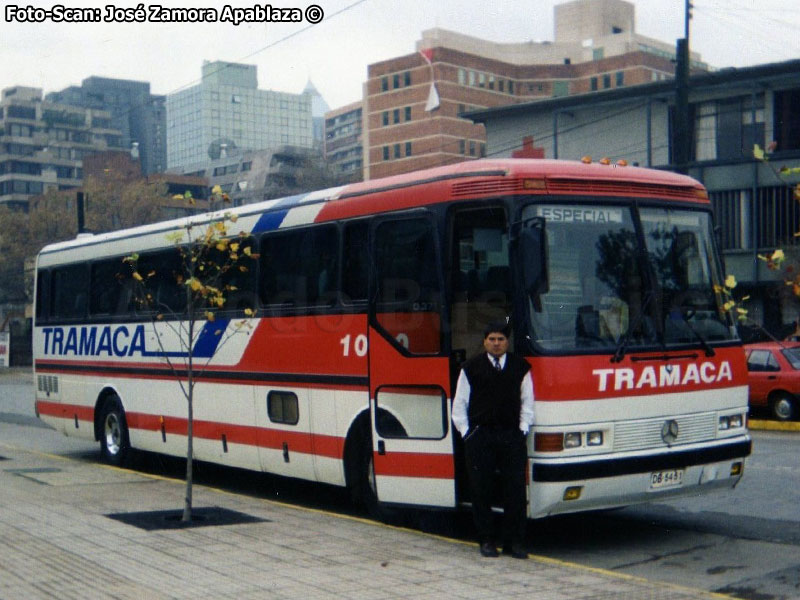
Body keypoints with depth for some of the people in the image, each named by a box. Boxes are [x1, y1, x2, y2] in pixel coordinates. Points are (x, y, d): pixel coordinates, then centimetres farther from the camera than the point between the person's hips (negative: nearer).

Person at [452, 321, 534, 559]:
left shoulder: (521, 367, 10)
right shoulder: (471, 367, 6)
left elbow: (527, 402, 14)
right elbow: (459, 403, 9)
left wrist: (523, 429, 5)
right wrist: (466, 431, 2)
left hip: (512, 437, 1)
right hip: (479, 436, -1)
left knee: (515, 489, -1)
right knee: (481, 490, 3)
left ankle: (514, 541, 8)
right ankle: (486, 540, 14)